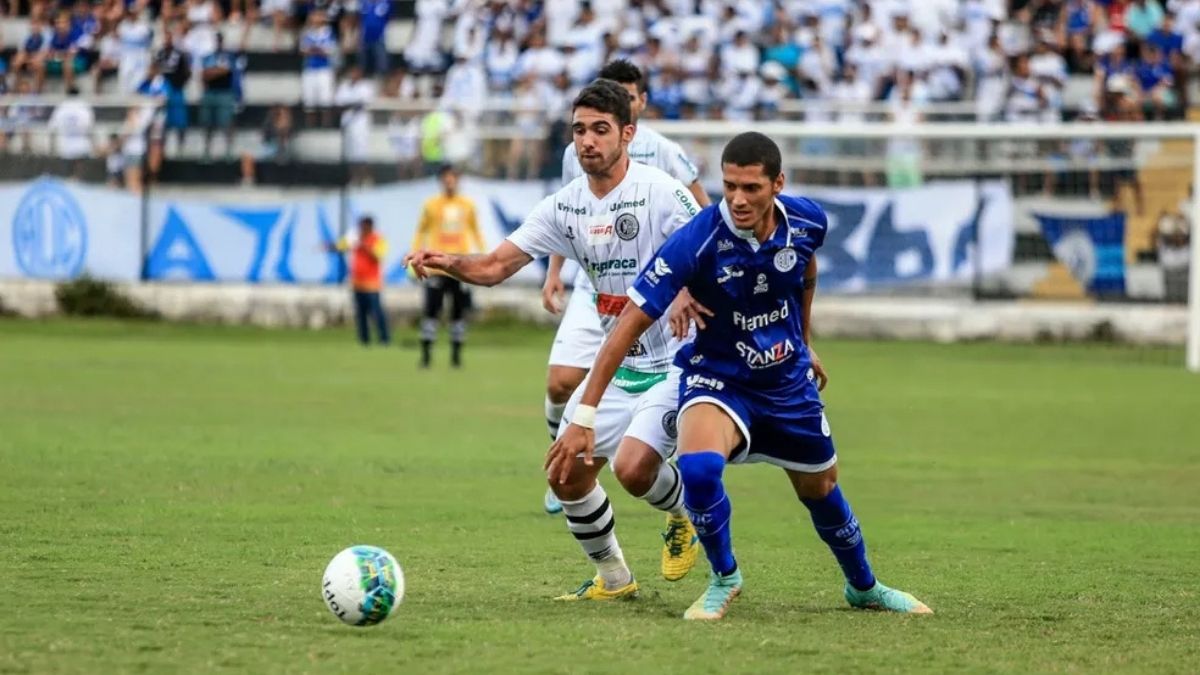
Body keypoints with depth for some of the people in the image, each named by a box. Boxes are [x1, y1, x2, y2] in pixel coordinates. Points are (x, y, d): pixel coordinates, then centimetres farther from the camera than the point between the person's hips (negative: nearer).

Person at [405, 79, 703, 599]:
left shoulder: (660, 193, -16)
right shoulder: (565, 206, 3)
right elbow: (495, 266, 2)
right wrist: (448, 263, -18)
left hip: (676, 363, -7)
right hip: (616, 365, 7)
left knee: (633, 467, -23)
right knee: (567, 473, 1)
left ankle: (687, 514, 12)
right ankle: (612, 577, 22)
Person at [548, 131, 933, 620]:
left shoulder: (807, 221, -16)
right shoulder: (696, 242, -30)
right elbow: (631, 324, -28)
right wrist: (584, 415, -32)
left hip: (789, 379, 4)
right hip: (718, 377, -4)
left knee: (821, 490, 18)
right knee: (698, 467, -32)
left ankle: (863, 587, 47)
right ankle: (724, 579, -4)